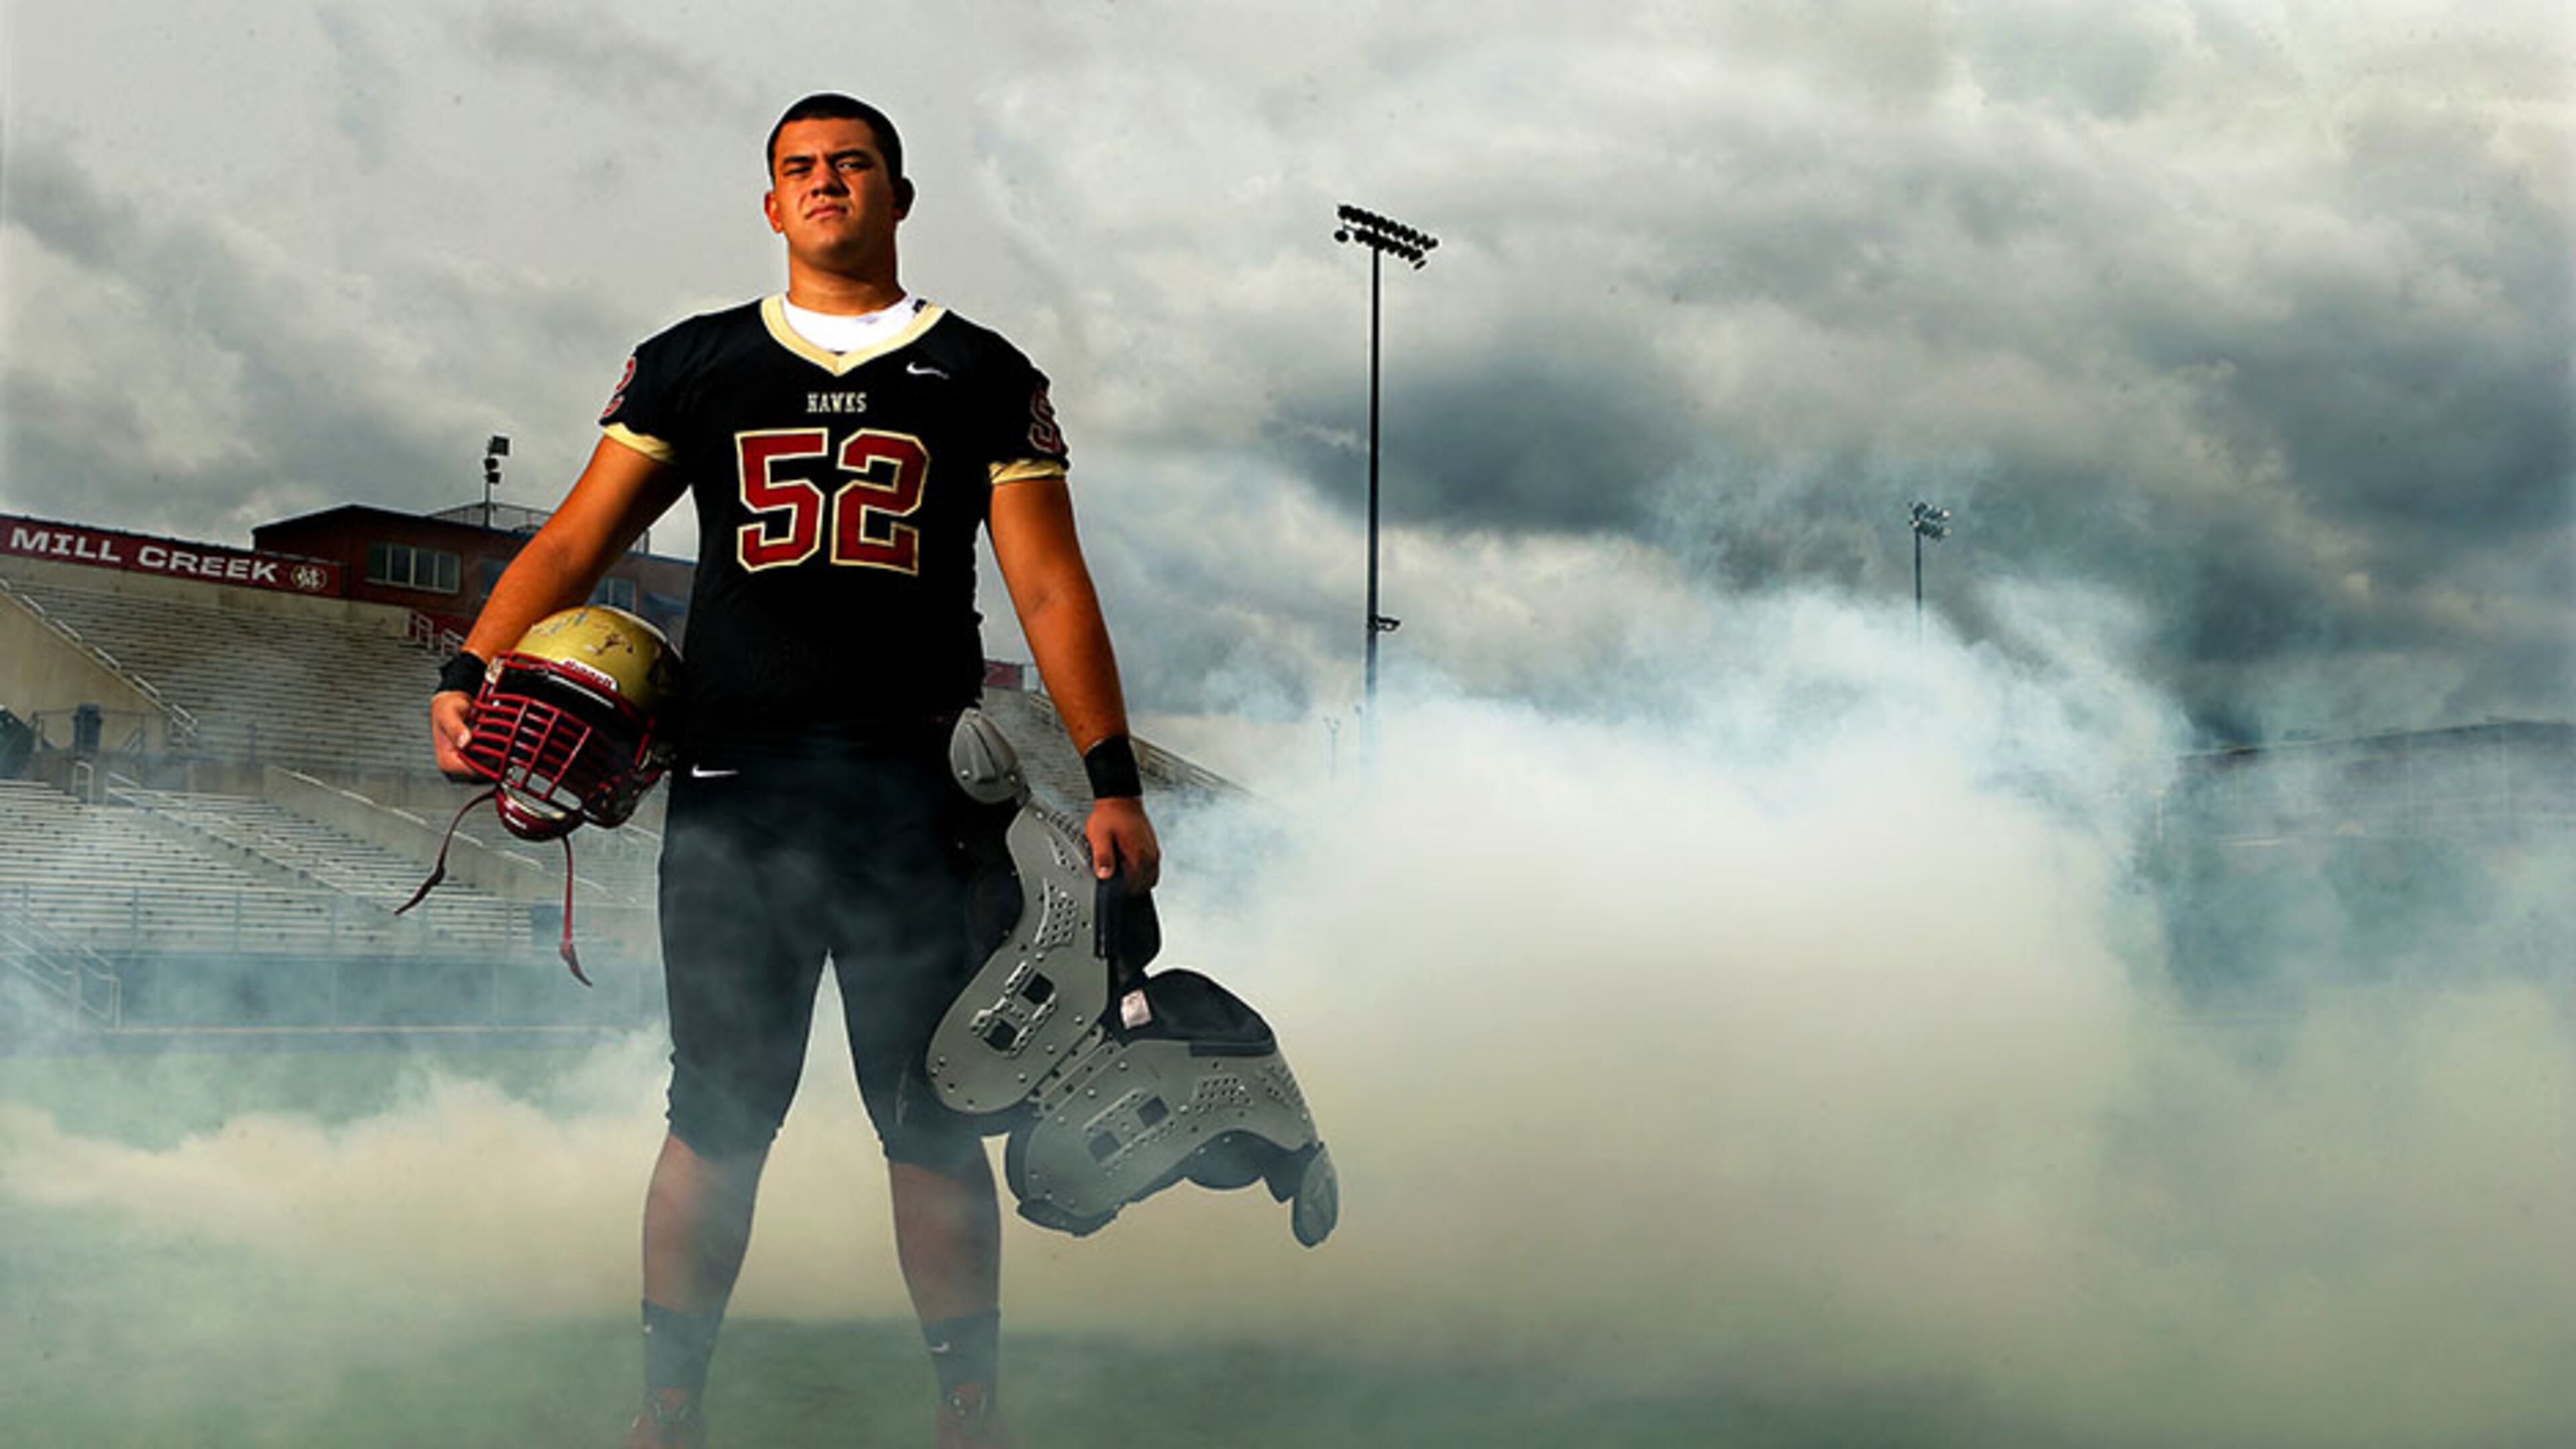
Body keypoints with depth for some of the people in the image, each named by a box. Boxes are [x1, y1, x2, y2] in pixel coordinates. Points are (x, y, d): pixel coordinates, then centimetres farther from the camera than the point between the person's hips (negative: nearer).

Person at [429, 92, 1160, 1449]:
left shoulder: (982, 376, 12)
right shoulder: (691, 364, 14)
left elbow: (1049, 586, 7)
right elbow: (575, 539, 9)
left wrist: (1111, 778, -1)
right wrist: (471, 671, -8)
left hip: (916, 797, 0)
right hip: (732, 794, 1)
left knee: (932, 1121, 4)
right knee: (716, 1120, 4)